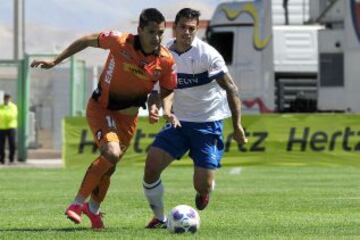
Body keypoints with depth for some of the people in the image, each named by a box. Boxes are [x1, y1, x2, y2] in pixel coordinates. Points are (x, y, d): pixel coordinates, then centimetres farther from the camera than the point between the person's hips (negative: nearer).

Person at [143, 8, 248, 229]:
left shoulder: (208, 54, -15)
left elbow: (231, 88, -11)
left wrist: (237, 126, -15)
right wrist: (154, 106, -16)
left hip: (209, 123, -4)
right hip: (179, 122, 4)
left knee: (203, 186, -10)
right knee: (151, 167, -14)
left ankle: (205, 190, 30)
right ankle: (160, 218, 7)